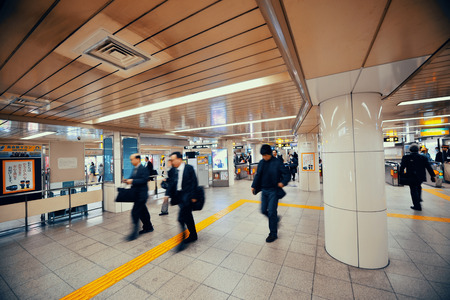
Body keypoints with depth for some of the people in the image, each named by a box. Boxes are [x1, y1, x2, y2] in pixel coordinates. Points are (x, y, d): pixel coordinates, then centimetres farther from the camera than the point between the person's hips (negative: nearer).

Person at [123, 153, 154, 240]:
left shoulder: (143, 169, -16)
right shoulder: (135, 169, 12)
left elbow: (144, 180, -24)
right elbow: (134, 179, 18)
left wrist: (132, 181, -25)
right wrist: (128, 180, -1)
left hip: (141, 195, -9)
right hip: (137, 194, 9)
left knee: (135, 212, -7)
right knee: (143, 212, 18)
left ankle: (135, 232, 5)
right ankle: (148, 227, 32)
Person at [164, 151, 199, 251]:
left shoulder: (189, 168, -9)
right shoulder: (172, 171, 6)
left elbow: (194, 182, -9)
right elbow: (171, 184, 10)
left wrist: (193, 196, -12)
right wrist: (167, 194, -3)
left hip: (187, 195, -6)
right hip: (178, 196, 6)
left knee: (181, 218, -12)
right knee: (187, 216, 18)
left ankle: (183, 240, 2)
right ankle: (193, 235, 34)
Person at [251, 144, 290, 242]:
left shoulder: (277, 162, -11)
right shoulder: (261, 163, 4)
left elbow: (287, 174, -8)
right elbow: (257, 175, 13)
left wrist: (283, 182, -25)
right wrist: (254, 186, 10)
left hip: (273, 191, -5)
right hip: (264, 190, 6)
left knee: (272, 212, -1)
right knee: (263, 210, 11)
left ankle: (273, 233, 18)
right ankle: (275, 219, 40)